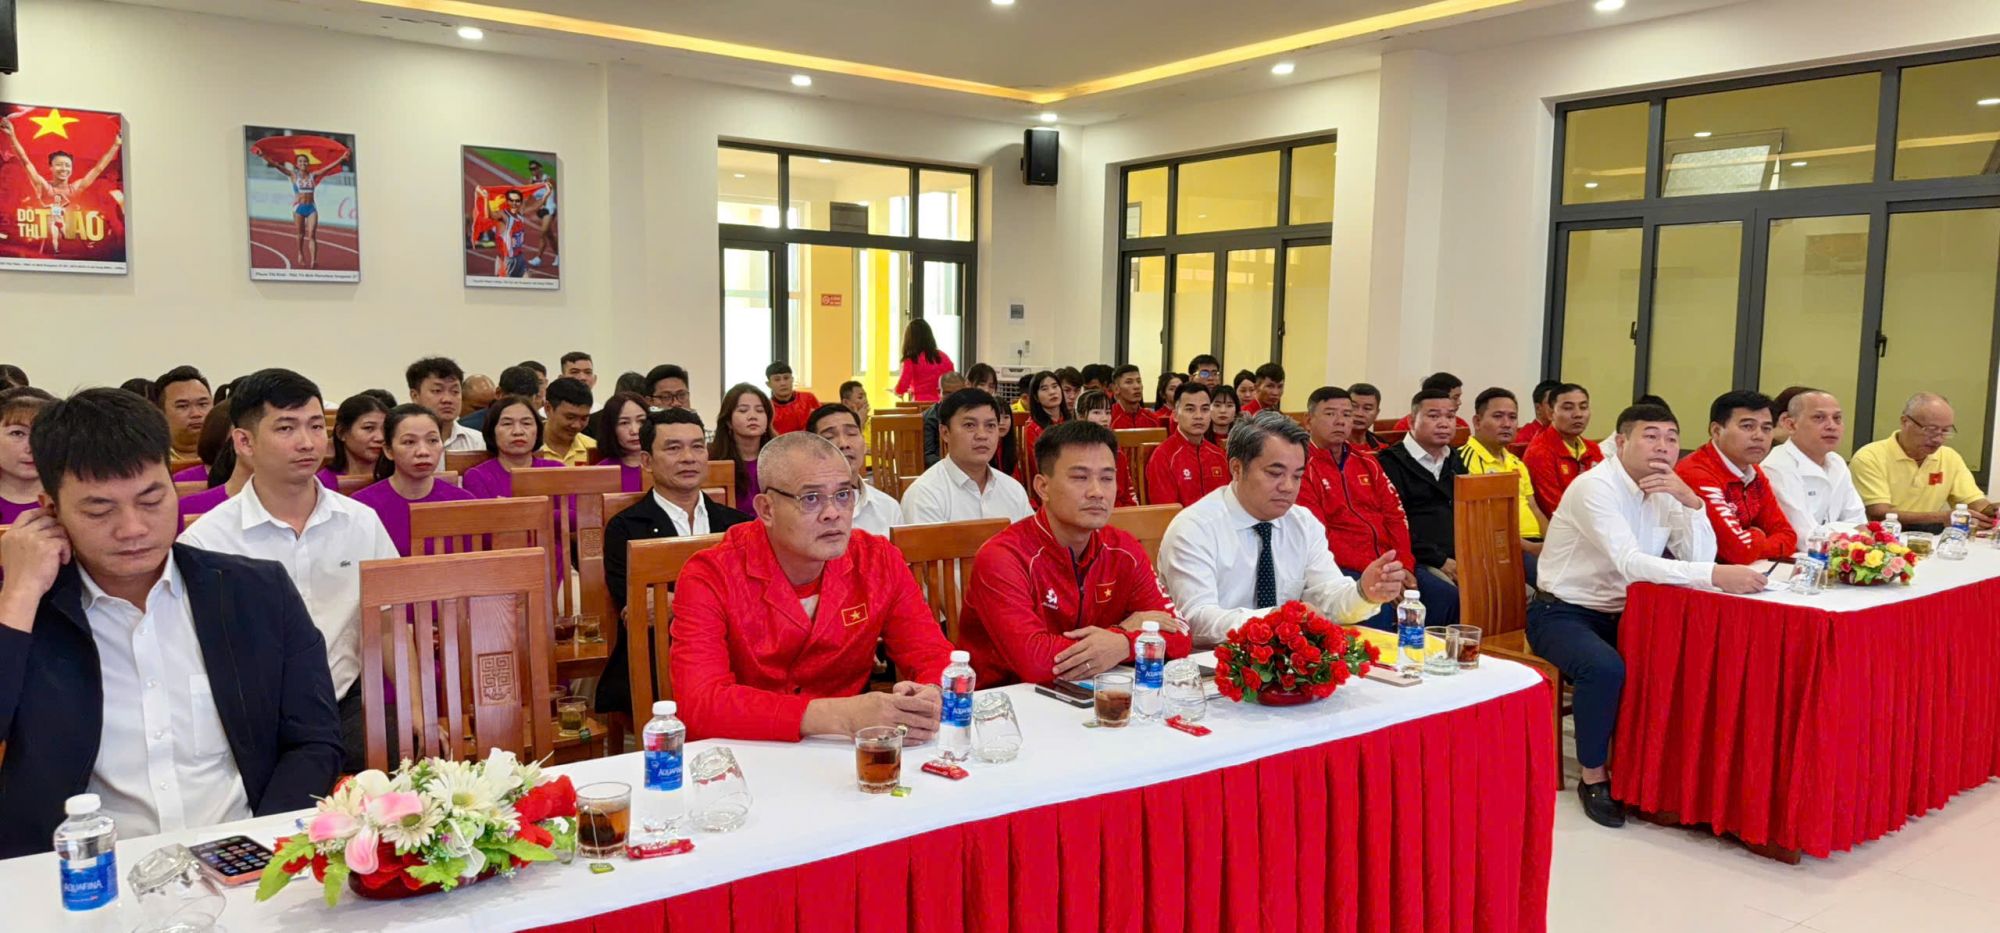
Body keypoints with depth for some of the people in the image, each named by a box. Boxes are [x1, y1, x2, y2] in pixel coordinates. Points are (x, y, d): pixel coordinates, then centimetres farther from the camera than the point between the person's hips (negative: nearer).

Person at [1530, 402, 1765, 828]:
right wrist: (1716, 575, -38)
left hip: (1619, 613, 7)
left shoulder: (1665, 490, 4)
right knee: (1606, 667, -33)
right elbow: (1631, 564, -31)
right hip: (1562, 613, -7)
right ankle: (1593, 777, -12)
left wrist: (1689, 500, -18)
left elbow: (1701, 557, -5)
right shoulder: (1596, 486, -19)